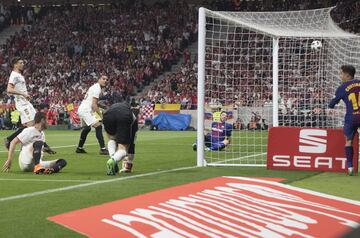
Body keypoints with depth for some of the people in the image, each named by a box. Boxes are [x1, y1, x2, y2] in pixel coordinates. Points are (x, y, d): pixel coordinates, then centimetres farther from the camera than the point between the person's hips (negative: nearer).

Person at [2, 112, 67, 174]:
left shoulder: (42, 134, 21)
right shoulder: (29, 131, -5)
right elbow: (13, 142, -11)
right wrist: (9, 160, -17)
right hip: (25, 163, -8)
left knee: (62, 162, -9)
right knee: (38, 143, -30)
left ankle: (52, 169, -42)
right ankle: (37, 168, -47)